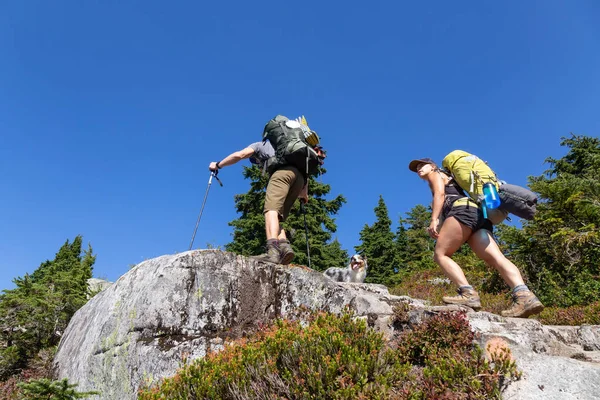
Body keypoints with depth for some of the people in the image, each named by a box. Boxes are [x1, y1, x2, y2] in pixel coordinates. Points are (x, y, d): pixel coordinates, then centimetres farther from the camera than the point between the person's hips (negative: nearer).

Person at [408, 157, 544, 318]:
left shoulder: (435, 175, 18)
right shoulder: (444, 184, 41)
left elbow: (440, 193, -2)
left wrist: (434, 220, -14)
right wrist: (438, 229, 20)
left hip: (464, 209, -8)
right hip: (479, 215, 8)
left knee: (440, 254, -10)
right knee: (497, 258, -13)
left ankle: (468, 293, -26)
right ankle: (524, 296, -33)